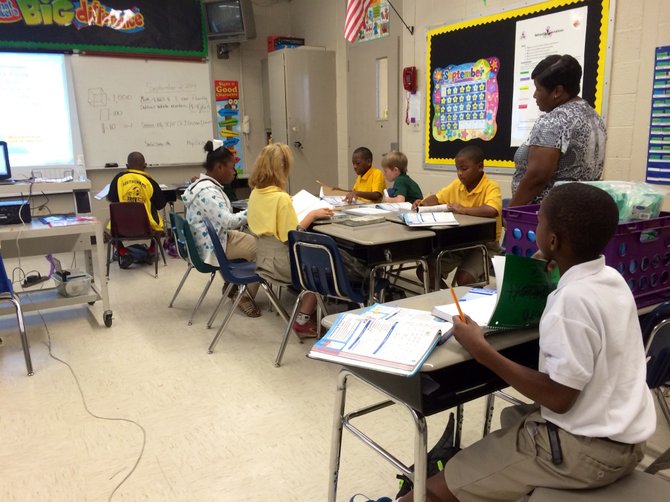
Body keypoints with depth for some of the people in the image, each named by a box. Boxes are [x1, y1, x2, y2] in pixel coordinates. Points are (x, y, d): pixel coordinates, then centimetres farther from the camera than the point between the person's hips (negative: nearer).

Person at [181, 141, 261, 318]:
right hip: (213, 246, -10)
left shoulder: (207, 185, 9)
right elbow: (228, 221, -30)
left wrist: (249, 212, 2)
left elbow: (223, 218, 12)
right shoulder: (207, 191, -25)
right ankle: (246, 296, 4)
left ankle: (232, 285, 21)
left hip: (216, 238, 10)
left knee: (254, 240, 14)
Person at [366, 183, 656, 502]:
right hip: (621, 434, 10)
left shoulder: (573, 299, -27)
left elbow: (559, 398, -25)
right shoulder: (610, 278, 1)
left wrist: (481, 351, -21)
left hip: (589, 447, -10)